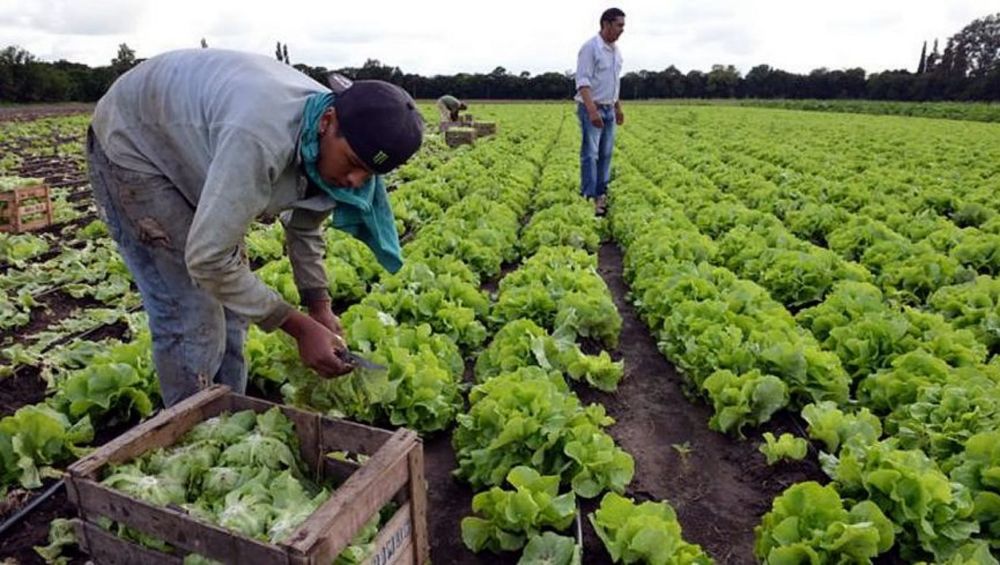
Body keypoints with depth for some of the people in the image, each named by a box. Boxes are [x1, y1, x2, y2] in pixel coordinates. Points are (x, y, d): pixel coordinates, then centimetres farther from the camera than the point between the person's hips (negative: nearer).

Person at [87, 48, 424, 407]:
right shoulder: (260, 138, -43)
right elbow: (208, 259, -38)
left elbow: (305, 227, 0)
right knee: (191, 312, -12)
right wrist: (300, 327, -32)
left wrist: (320, 308, -10)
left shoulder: (330, 142, -15)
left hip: (187, 149, 8)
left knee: (231, 295, 7)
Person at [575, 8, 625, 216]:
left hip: (609, 109, 8)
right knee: (590, 154, -8)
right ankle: (589, 199, -6)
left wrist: (618, 108, 21)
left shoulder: (616, 50, 13)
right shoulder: (590, 47, -14)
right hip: (591, 109, -8)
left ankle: (601, 194, 16)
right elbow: (583, 81, -21)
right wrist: (592, 110, -30)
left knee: (605, 154, 9)